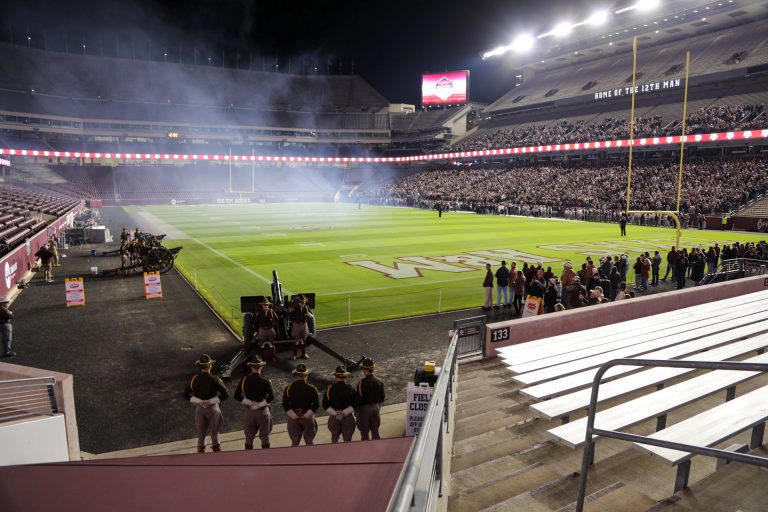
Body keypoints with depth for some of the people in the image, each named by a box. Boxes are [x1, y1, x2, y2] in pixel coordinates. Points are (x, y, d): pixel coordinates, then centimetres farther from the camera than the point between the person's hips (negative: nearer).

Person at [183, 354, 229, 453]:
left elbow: (186, 395, 1)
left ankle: (200, 451, 21)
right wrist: (217, 399, 1)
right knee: (214, 433, 13)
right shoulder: (215, 379, -14)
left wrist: (196, 400, 8)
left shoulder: (194, 379, -6)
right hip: (213, 408, -2)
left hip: (199, 408, 2)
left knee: (201, 434, 15)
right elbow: (226, 395, -15)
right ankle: (216, 448, 19)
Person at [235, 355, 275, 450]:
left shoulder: (244, 380, -4)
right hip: (263, 411, -2)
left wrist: (250, 403, -4)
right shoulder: (265, 381, -12)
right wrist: (261, 404, -8)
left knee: (249, 437, 13)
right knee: (264, 437, 8)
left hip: (249, 411, 2)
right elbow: (271, 396, -22)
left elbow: (236, 395, -6)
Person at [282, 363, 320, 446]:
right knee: (309, 442, 11)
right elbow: (316, 405, -13)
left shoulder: (289, 388, -6)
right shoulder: (311, 389, -10)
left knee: (295, 442, 13)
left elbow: (285, 405, -6)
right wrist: (306, 415, -9)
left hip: (293, 418, 2)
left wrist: (294, 416, -6)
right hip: (308, 418, -1)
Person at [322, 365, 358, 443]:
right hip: (348, 417, -1)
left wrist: (335, 414, -9)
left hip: (334, 417, 1)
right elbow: (355, 404, -9)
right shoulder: (350, 388, -4)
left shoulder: (330, 388, -4)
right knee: (347, 440, 7)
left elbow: (325, 405, -7)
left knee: (334, 440, 16)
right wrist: (344, 413, -10)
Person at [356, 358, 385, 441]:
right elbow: (382, 398, 3)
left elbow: (359, 398, -14)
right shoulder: (379, 382, -4)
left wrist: (357, 409, 0)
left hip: (365, 409, -5)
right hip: (376, 408, 5)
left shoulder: (361, 383, -19)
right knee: (375, 432, 17)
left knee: (364, 434, 8)